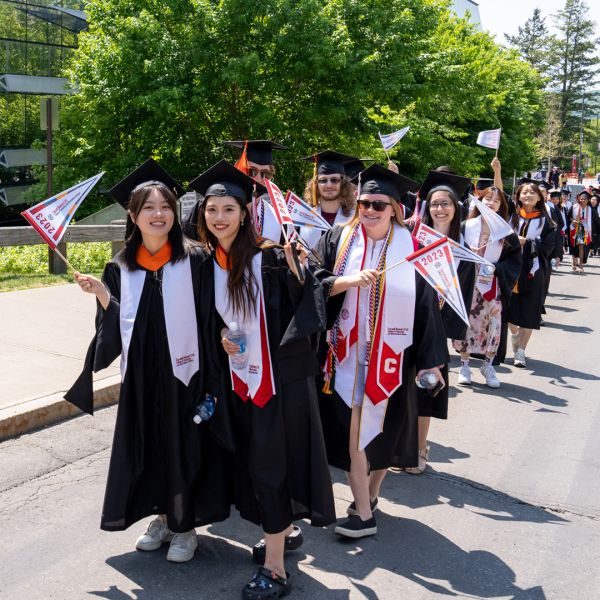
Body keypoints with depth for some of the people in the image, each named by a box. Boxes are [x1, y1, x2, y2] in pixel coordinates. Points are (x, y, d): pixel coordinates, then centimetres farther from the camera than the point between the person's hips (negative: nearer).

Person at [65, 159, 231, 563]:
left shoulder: (195, 260, -7)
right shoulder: (121, 268, 4)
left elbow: (209, 319, -8)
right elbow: (117, 325, 3)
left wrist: (211, 378, -16)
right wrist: (99, 293, -11)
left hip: (184, 372, -3)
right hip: (141, 376, 4)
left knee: (183, 447, 6)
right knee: (148, 447, 14)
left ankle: (185, 525, 25)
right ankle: (163, 517, 35)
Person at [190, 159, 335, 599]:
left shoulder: (271, 256, -13)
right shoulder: (209, 264, 5)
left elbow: (308, 309, -15)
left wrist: (297, 271, -31)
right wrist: (221, 339, -4)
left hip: (281, 376, -6)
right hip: (240, 377, 6)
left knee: (269, 463, -4)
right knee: (255, 461, 16)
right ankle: (286, 529, 38)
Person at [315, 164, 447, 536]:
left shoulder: (410, 247, -2)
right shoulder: (339, 239, 0)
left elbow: (426, 304, -1)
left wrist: (430, 360, -3)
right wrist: (350, 280, -22)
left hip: (391, 357, 0)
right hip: (348, 353, 0)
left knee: (383, 429, 10)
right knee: (353, 431, -3)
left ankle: (370, 495, 32)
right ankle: (364, 514, 7)